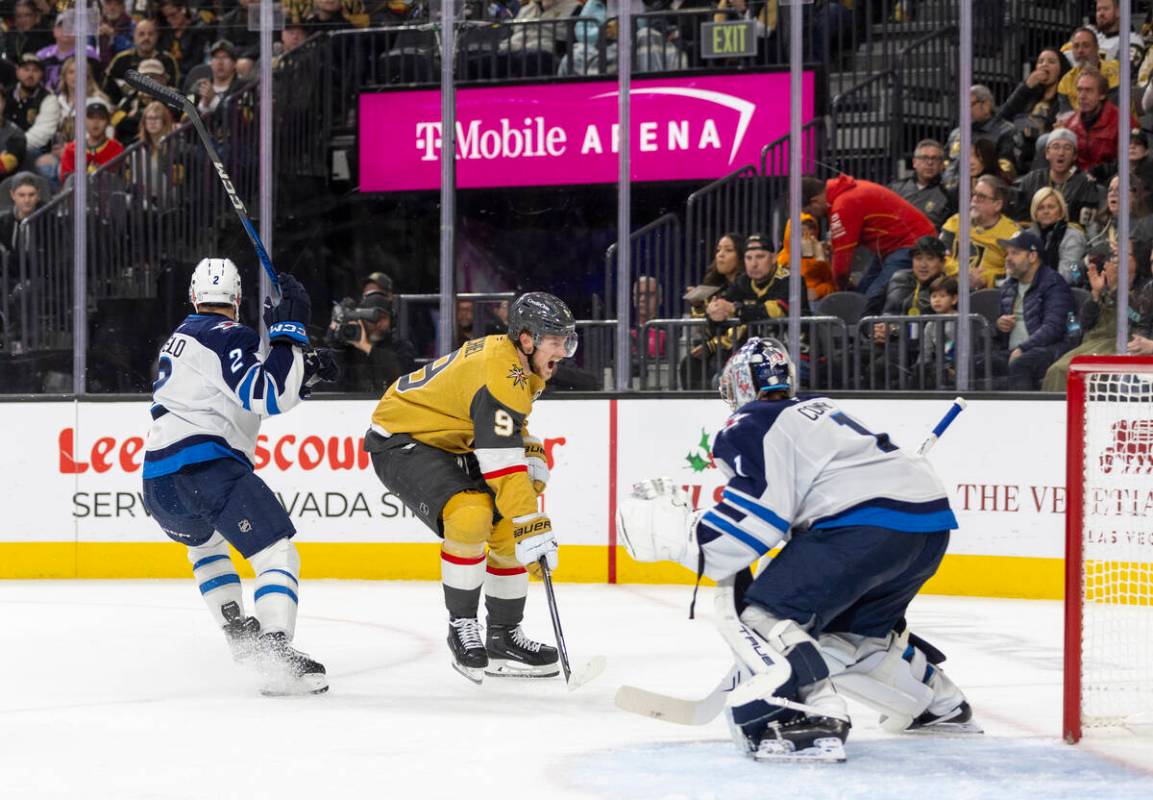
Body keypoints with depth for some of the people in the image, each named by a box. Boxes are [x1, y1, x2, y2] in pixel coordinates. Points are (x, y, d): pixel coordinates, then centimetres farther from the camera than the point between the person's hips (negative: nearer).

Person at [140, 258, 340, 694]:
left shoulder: (183, 336, 26)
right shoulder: (229, 336, -2)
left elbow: (247, 394, 28)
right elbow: (270, 397, -16)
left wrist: (304, 368, 19)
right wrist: (288, 331, -9)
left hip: (157, 484, 8)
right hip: (206, 468, -8)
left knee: (204, 540, 37)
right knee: (278, 554, -12)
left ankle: (238, 631, 33)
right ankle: (276, 652, -32)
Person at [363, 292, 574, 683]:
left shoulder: (519, 361, 2)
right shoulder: (499, 375, -29)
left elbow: (511, 425, 23)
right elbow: (502, 466, -33)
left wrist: (533, 460, 6)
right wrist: (534, 529, -33)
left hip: (450, 444, 10)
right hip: (401, 443, -10)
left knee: (509, 529, 4)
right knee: (470, 515, -31)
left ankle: (504, 637, 17)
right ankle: (461, 627, -15)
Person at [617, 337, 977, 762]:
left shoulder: (750, 427, 3)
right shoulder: (821, 409, 30)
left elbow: (755, 515, -9)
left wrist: (673, 532, -2)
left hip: (869, 526, -9)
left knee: (757, 611, -9)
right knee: (851, 628, 29)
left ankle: (810, 717, -28)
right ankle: (941, 703, 41)